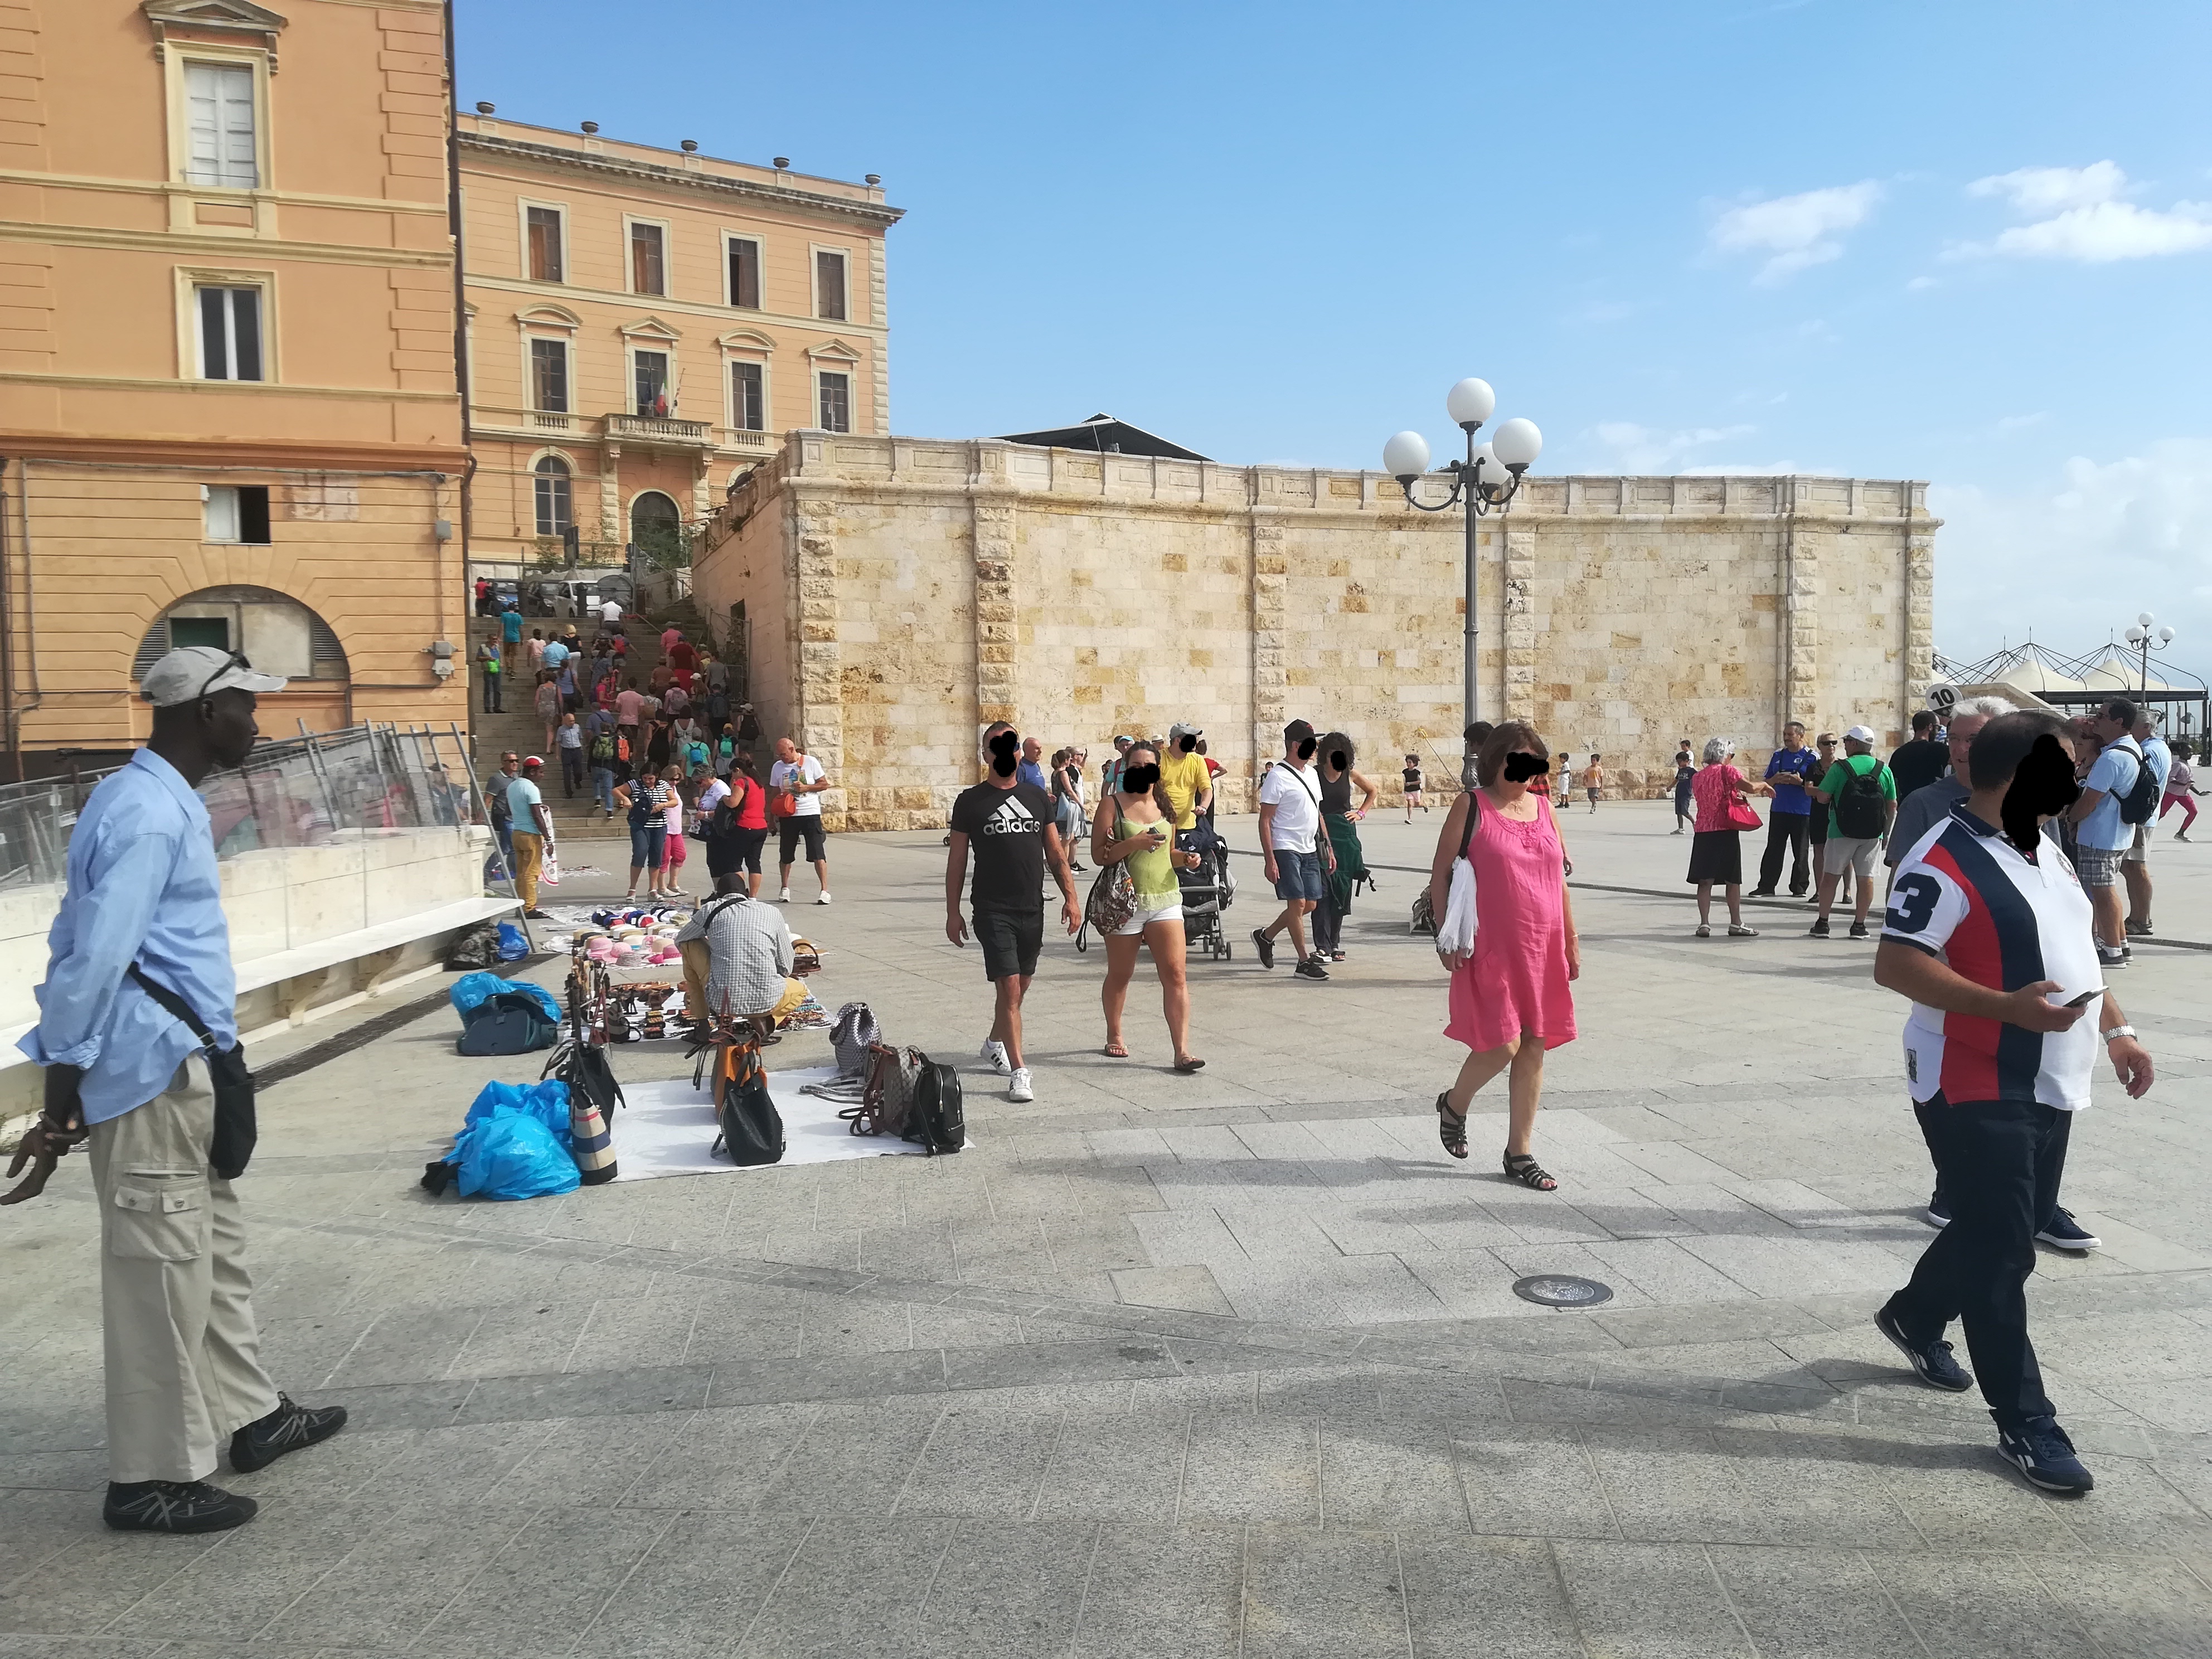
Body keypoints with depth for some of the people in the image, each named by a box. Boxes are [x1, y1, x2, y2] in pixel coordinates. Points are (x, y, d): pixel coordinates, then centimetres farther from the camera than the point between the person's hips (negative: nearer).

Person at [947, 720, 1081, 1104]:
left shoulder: (1037, 797, 9)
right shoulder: (970, 801, -1)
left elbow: (1055, 854, 12)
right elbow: (957, 860, 2)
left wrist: (1070, 897, 2)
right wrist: (953, 912, -1)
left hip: (1032, 908, 4)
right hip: (993, 909, -4)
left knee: (1020, 986, 15)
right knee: (1009, 987, -11)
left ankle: (995, 1041, 40)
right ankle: (1019, 1072, -7)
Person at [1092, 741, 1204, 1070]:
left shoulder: (1165, 807, 12)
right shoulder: (1112, 805, -3)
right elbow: (1098, 855, -10)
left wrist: (1184, 857, 4)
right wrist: (1133, 843, -23)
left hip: (1166, 899, 3)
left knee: (1175, 975, -6)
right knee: (1120, 975, 11)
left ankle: (1182, 1050, -7)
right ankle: (1114, 1036, 33)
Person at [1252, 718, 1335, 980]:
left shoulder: (1310, 773, 14)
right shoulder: (1278, 776, -11)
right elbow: (1265, 820, -12)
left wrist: (1327, 847, 17)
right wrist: (1269, 860, -18)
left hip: (1309, 850, 8)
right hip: (1286, 850, -8)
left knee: (1310, 904, 9)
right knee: (1297, 903, -7)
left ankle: (1265, 936, 26)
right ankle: (1304, 962, 3)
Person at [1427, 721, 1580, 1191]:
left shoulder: (1542, 807, 12)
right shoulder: (1471, 806, -3)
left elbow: (1558, 878, 17)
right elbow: (1440, 875, -3)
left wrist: (1571, 940, 15)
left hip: (1541, 949, 6)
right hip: (1490, 950, -5)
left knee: (1533, 1047, 7)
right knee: (1502, 1044, -10)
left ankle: (1520, 1152, 18)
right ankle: (1454, 1105, 22)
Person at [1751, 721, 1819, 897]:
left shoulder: (1812, 757, -2)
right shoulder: (1778, 755, 12)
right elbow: (1767, 782, 16)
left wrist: (1800, 782, -19)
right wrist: (1776, 779, -5)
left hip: (1802, 812, -4)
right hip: (1778, 810, 4)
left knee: (1800, 853, 5)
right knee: (1773, 850, 4)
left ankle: (1799, 888, 13)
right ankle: (1766, 887, 8)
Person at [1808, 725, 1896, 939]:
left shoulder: (1840, 768, -9)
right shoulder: (1884, 770, 4)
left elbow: (1823, 797, -10)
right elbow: (1892, 805, 8)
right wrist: (1886, 832, 18)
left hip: (1842, 832, -3)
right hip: (1873, 833, 3)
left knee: (1830, 875, 6)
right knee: (1866, 877, 6)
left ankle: (1822, 923, 8)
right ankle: (1859, 925, 7)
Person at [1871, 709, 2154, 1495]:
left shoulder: (2042, 851, 12)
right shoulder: (1945, 861, -19)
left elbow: (2072, 952, 23)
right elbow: (1895, 964, -25)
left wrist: (2117, 1030, 16)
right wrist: (2010, 1007, -31)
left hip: (2046, 1087, 9)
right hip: (1978, 1091, -9)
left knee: (1999, 1234, 19)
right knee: (2001, 1252, -3)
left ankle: (1915, 1314, 43)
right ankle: (2024, 1421, 7)